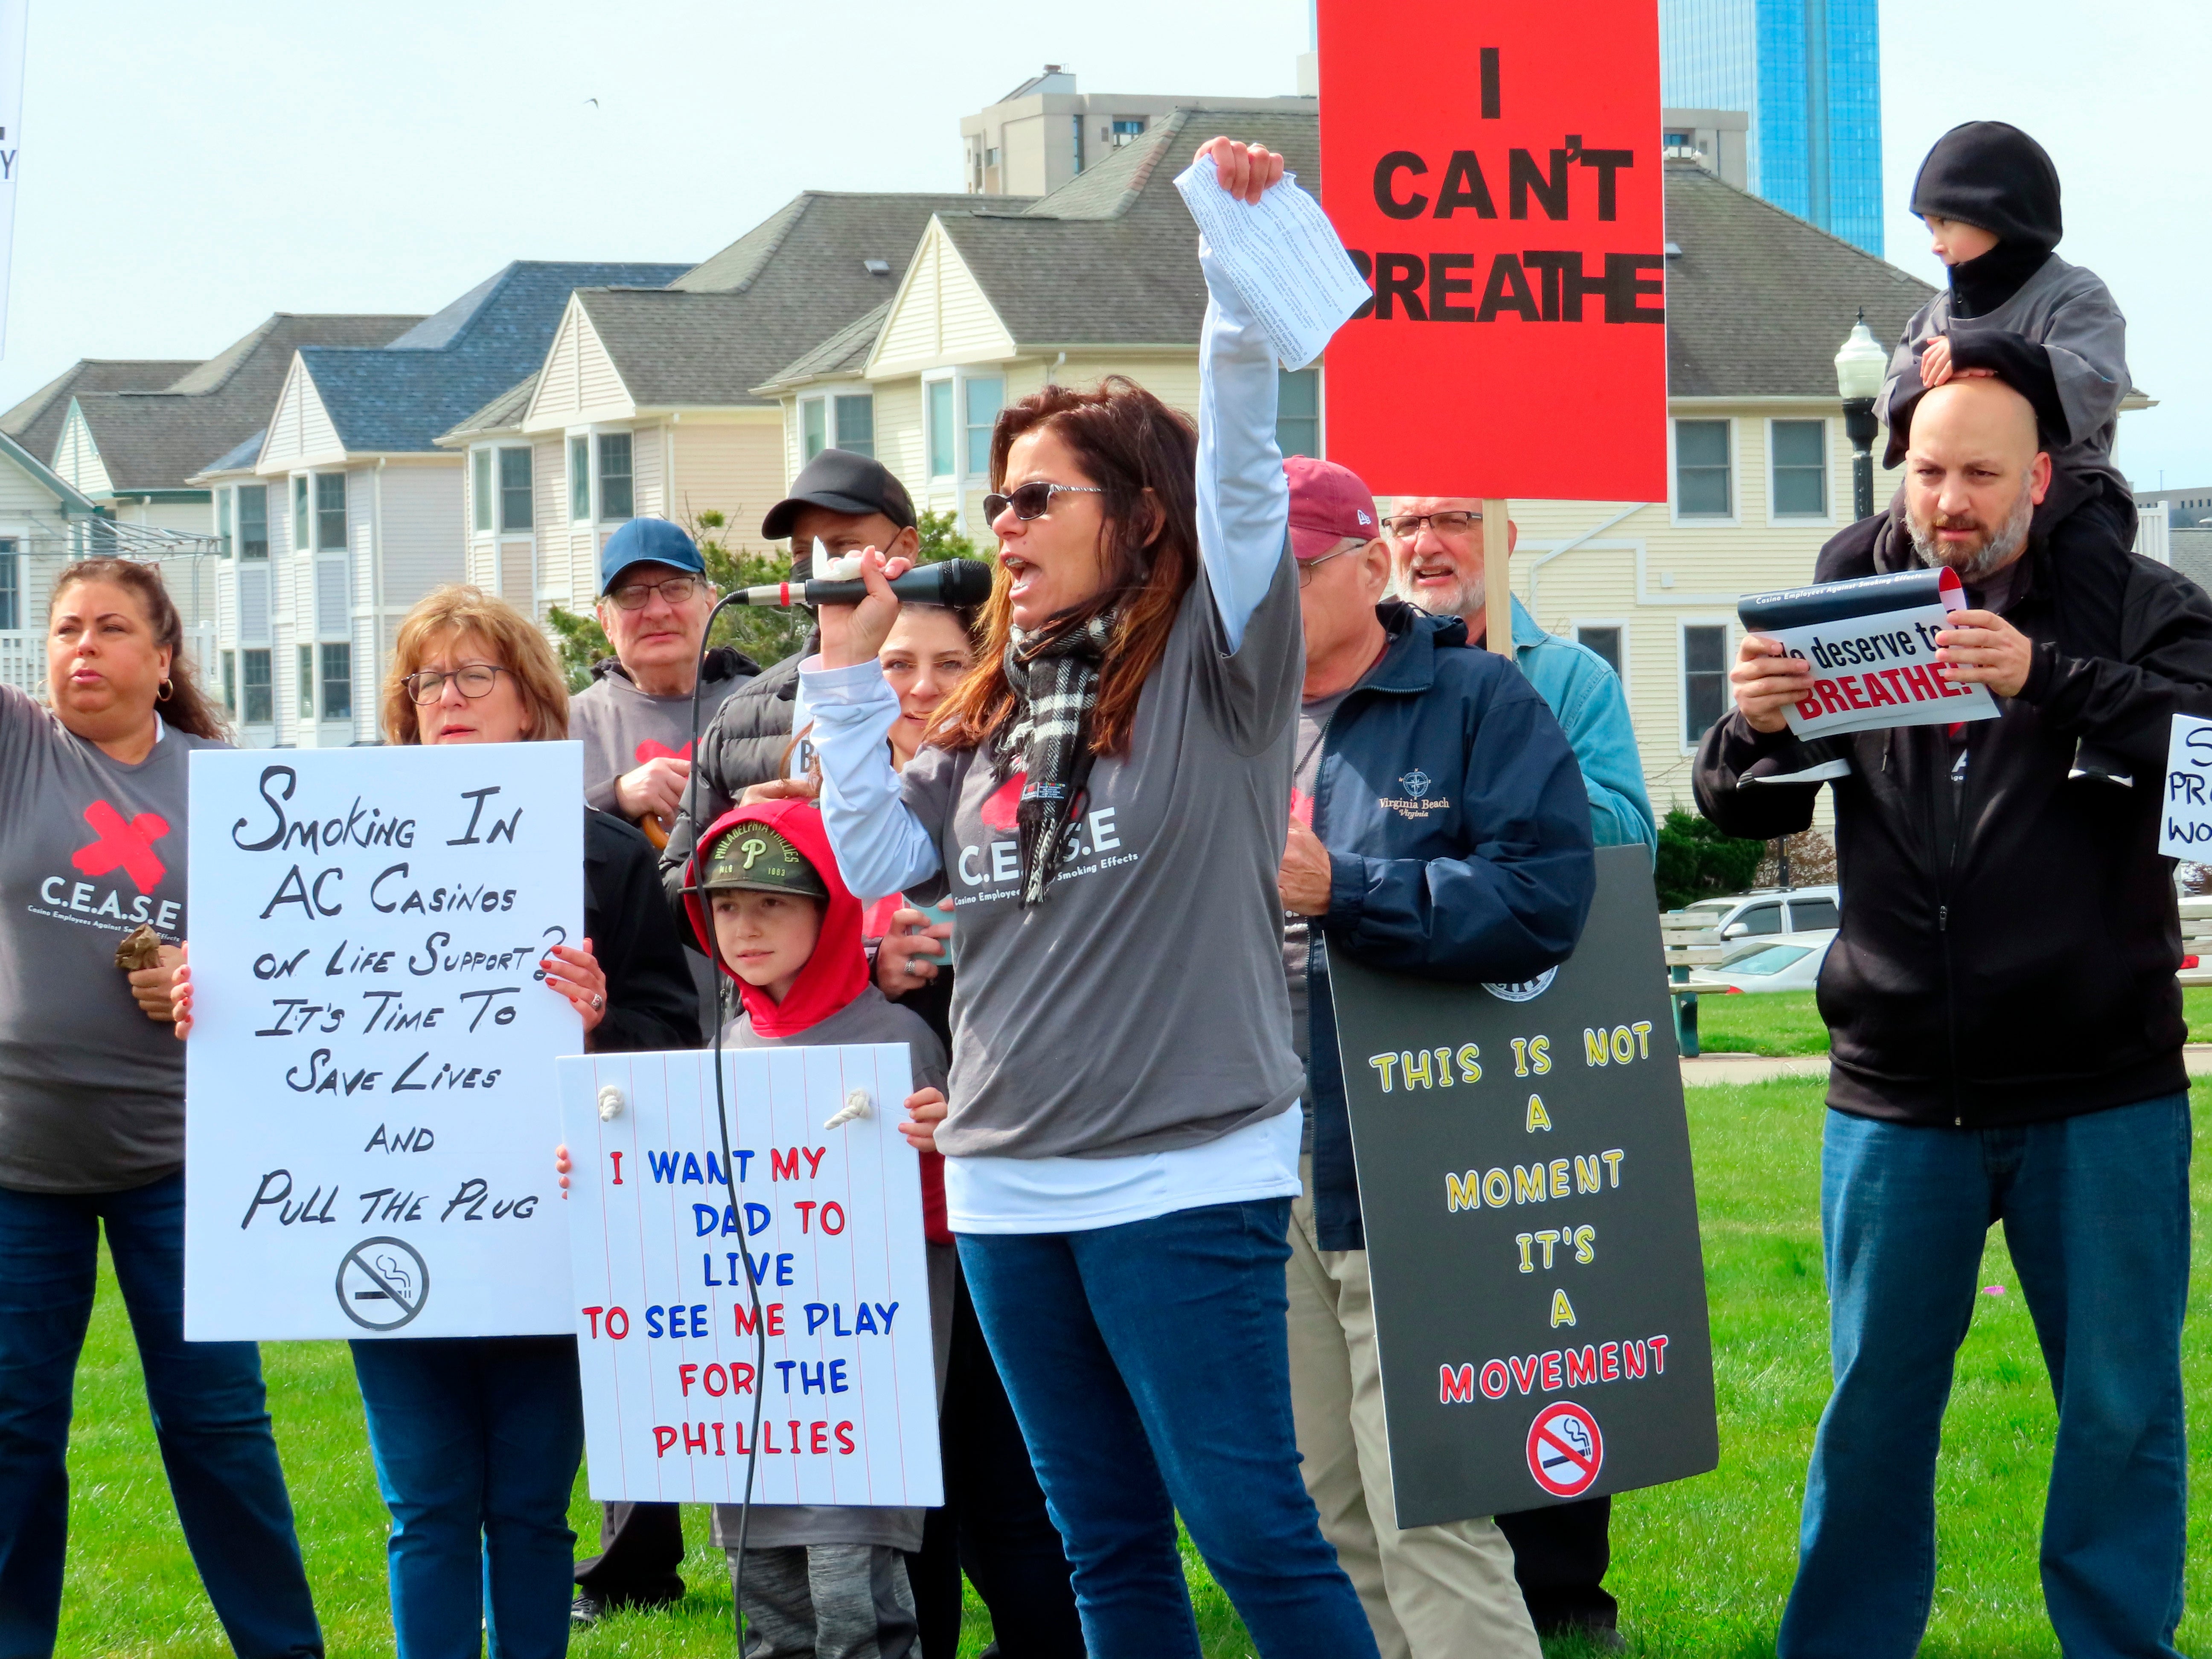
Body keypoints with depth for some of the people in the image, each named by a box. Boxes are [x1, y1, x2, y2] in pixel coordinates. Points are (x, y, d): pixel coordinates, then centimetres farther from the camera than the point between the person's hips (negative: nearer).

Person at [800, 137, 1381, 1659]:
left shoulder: (1212, 664, -3)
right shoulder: (991, 710, 15)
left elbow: (1242, 474, -16)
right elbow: (878, 862, 11)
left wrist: (1241, 277, -26)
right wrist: (851, 676, 7)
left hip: (1185, 1177, -7)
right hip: (1009, 1181, 7)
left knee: (1249, 1521, -6)